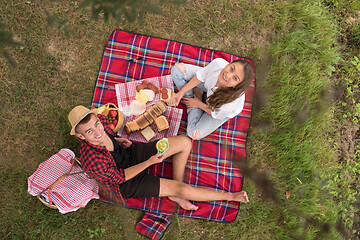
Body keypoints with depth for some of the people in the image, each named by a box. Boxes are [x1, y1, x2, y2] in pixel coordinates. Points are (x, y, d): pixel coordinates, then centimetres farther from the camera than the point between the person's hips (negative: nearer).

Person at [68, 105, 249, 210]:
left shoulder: (101, 119, -20)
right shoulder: (93, 162, -38)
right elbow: (120, 177, -22)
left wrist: (117, 140, -10)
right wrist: (149, 162, -24)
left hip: (130, 153, 7)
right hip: (125, 185, -6)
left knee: (185, 142, -4)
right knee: (182, 188, -14)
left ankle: (177, 195, 9)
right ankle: (229, 196, 9)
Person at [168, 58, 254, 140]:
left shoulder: (235, 100, -45)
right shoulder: (218, 63, -40)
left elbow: (216, 114, -22)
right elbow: (200, 76, -17)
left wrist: (198, 104, -9)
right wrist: (180, 93, -14)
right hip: (209, 85, 3)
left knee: (194, 134, -12)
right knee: (178, 68, -7)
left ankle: (198, 97, 9)